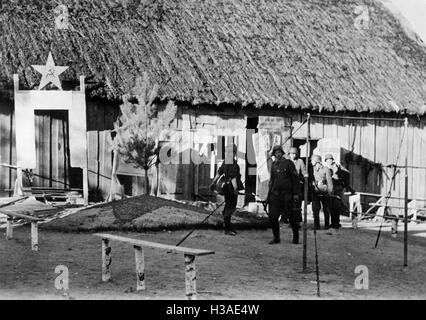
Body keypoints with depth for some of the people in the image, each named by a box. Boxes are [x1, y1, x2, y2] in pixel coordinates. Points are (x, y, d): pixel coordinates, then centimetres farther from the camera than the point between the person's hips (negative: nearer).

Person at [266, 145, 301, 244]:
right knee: (272, 217, -3)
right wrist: (269, 195, 16)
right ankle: (276, 238, 9)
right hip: (275, 194, 4)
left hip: (287, 194, -4)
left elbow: (295, 179, -3)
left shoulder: (288, 163, -2)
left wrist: (296, 193, -9)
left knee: (291, 216, 2)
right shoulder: (274, 165, 12)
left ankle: (296, 236, 19)